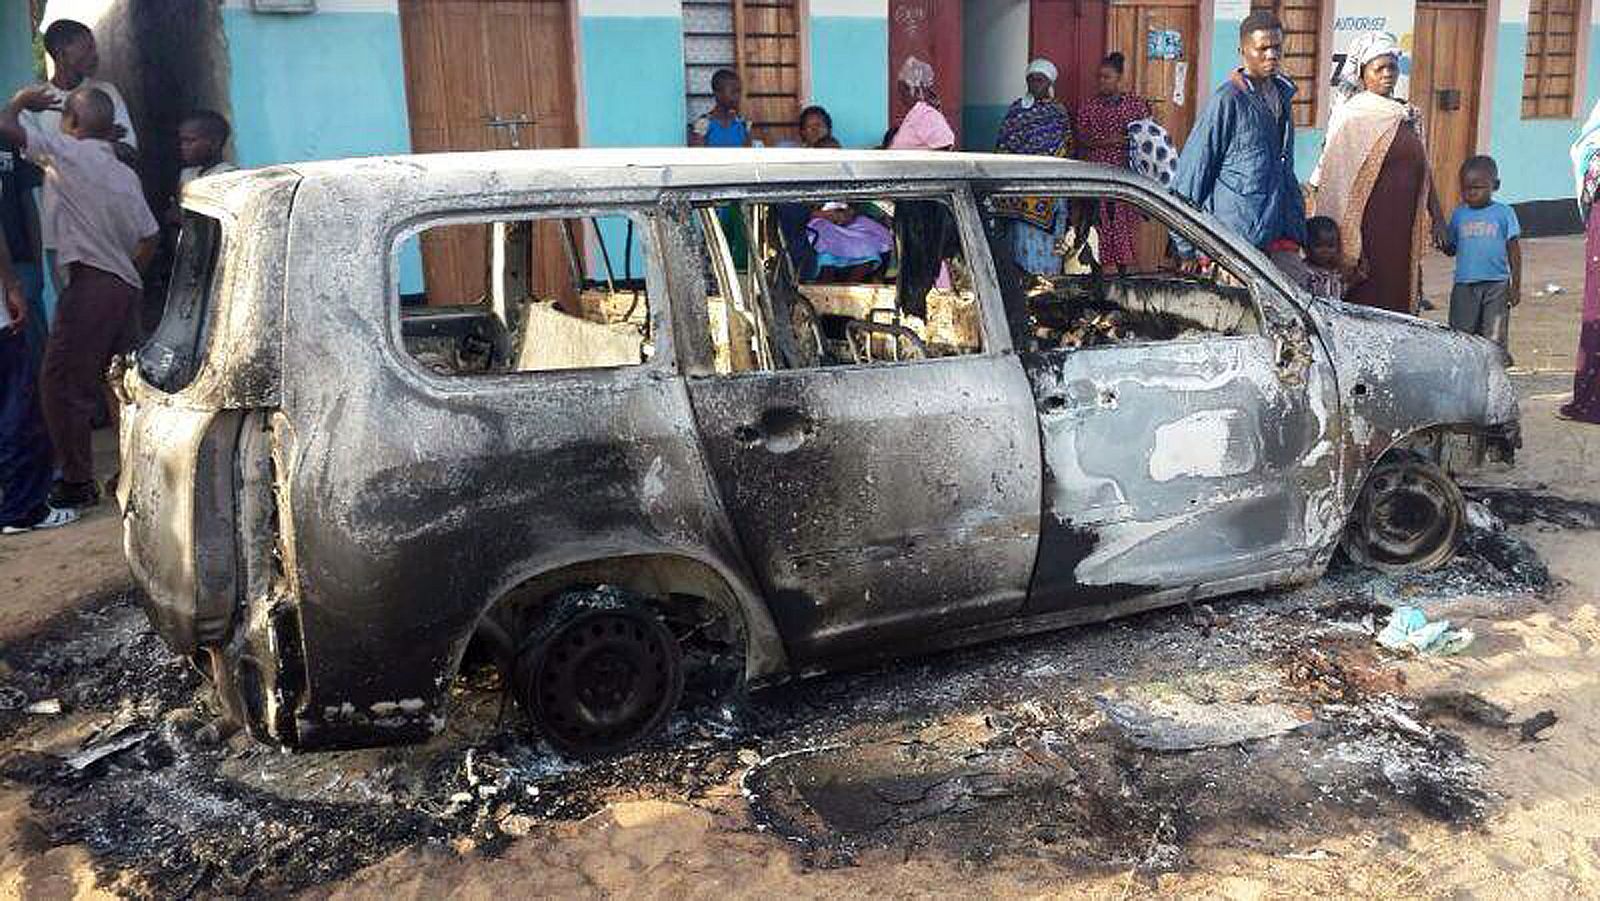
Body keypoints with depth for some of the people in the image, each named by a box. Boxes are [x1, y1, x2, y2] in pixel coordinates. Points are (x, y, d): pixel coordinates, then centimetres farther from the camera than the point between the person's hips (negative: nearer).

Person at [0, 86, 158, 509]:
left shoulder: (71, 153, -6)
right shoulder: (126, 174, 15)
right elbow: (149, 237, 17)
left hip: (90, 284, -8)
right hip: (125, 286, 8)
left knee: (61, 383, -2)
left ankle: (77, 483, 0)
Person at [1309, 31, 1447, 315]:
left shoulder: (1407, 115, 14)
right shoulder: (1353, 114, -8)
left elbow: (1422, 170, 20)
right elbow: (1333, 172, -13)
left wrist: (1435, 217, 19)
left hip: (1403, 227, 7)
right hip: (1370, 224, -7)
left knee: (1399, 296, 9)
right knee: (1367, 299, -5)